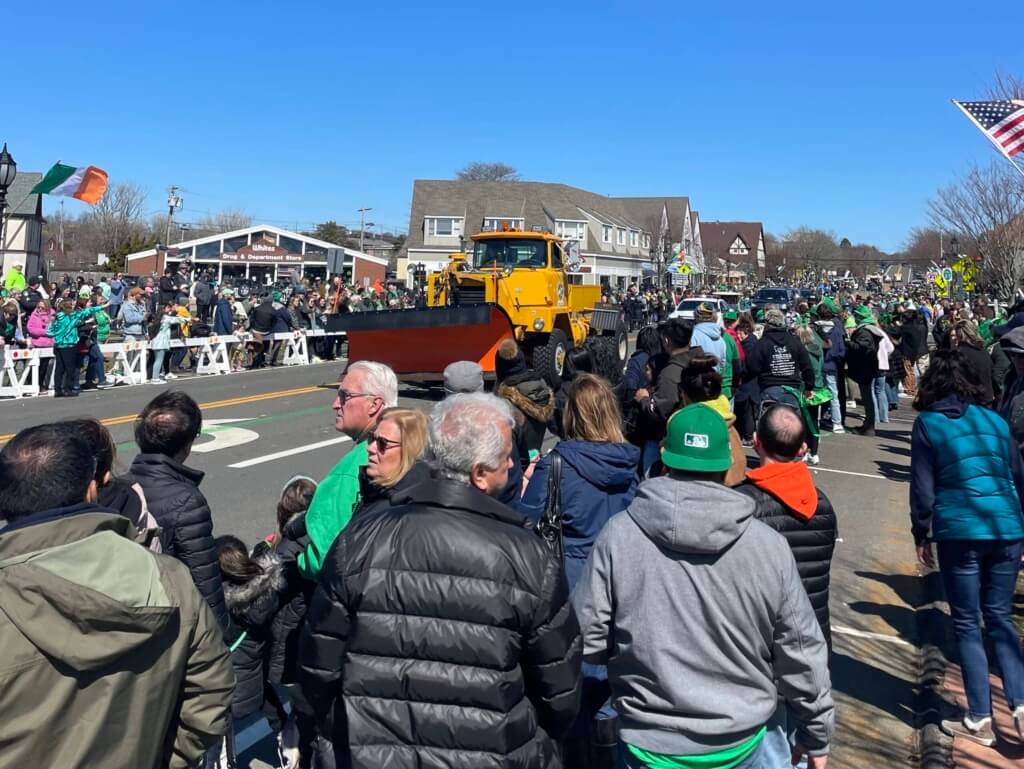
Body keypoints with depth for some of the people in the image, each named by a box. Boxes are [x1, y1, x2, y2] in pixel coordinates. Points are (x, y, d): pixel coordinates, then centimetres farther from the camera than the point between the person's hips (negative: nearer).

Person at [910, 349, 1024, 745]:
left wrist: (921, 536, 6)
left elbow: (922, 488, -3)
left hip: (959, 533, -4)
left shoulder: (927, 424, 0)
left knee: (967, 624, 7)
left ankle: (979, 720, 12)